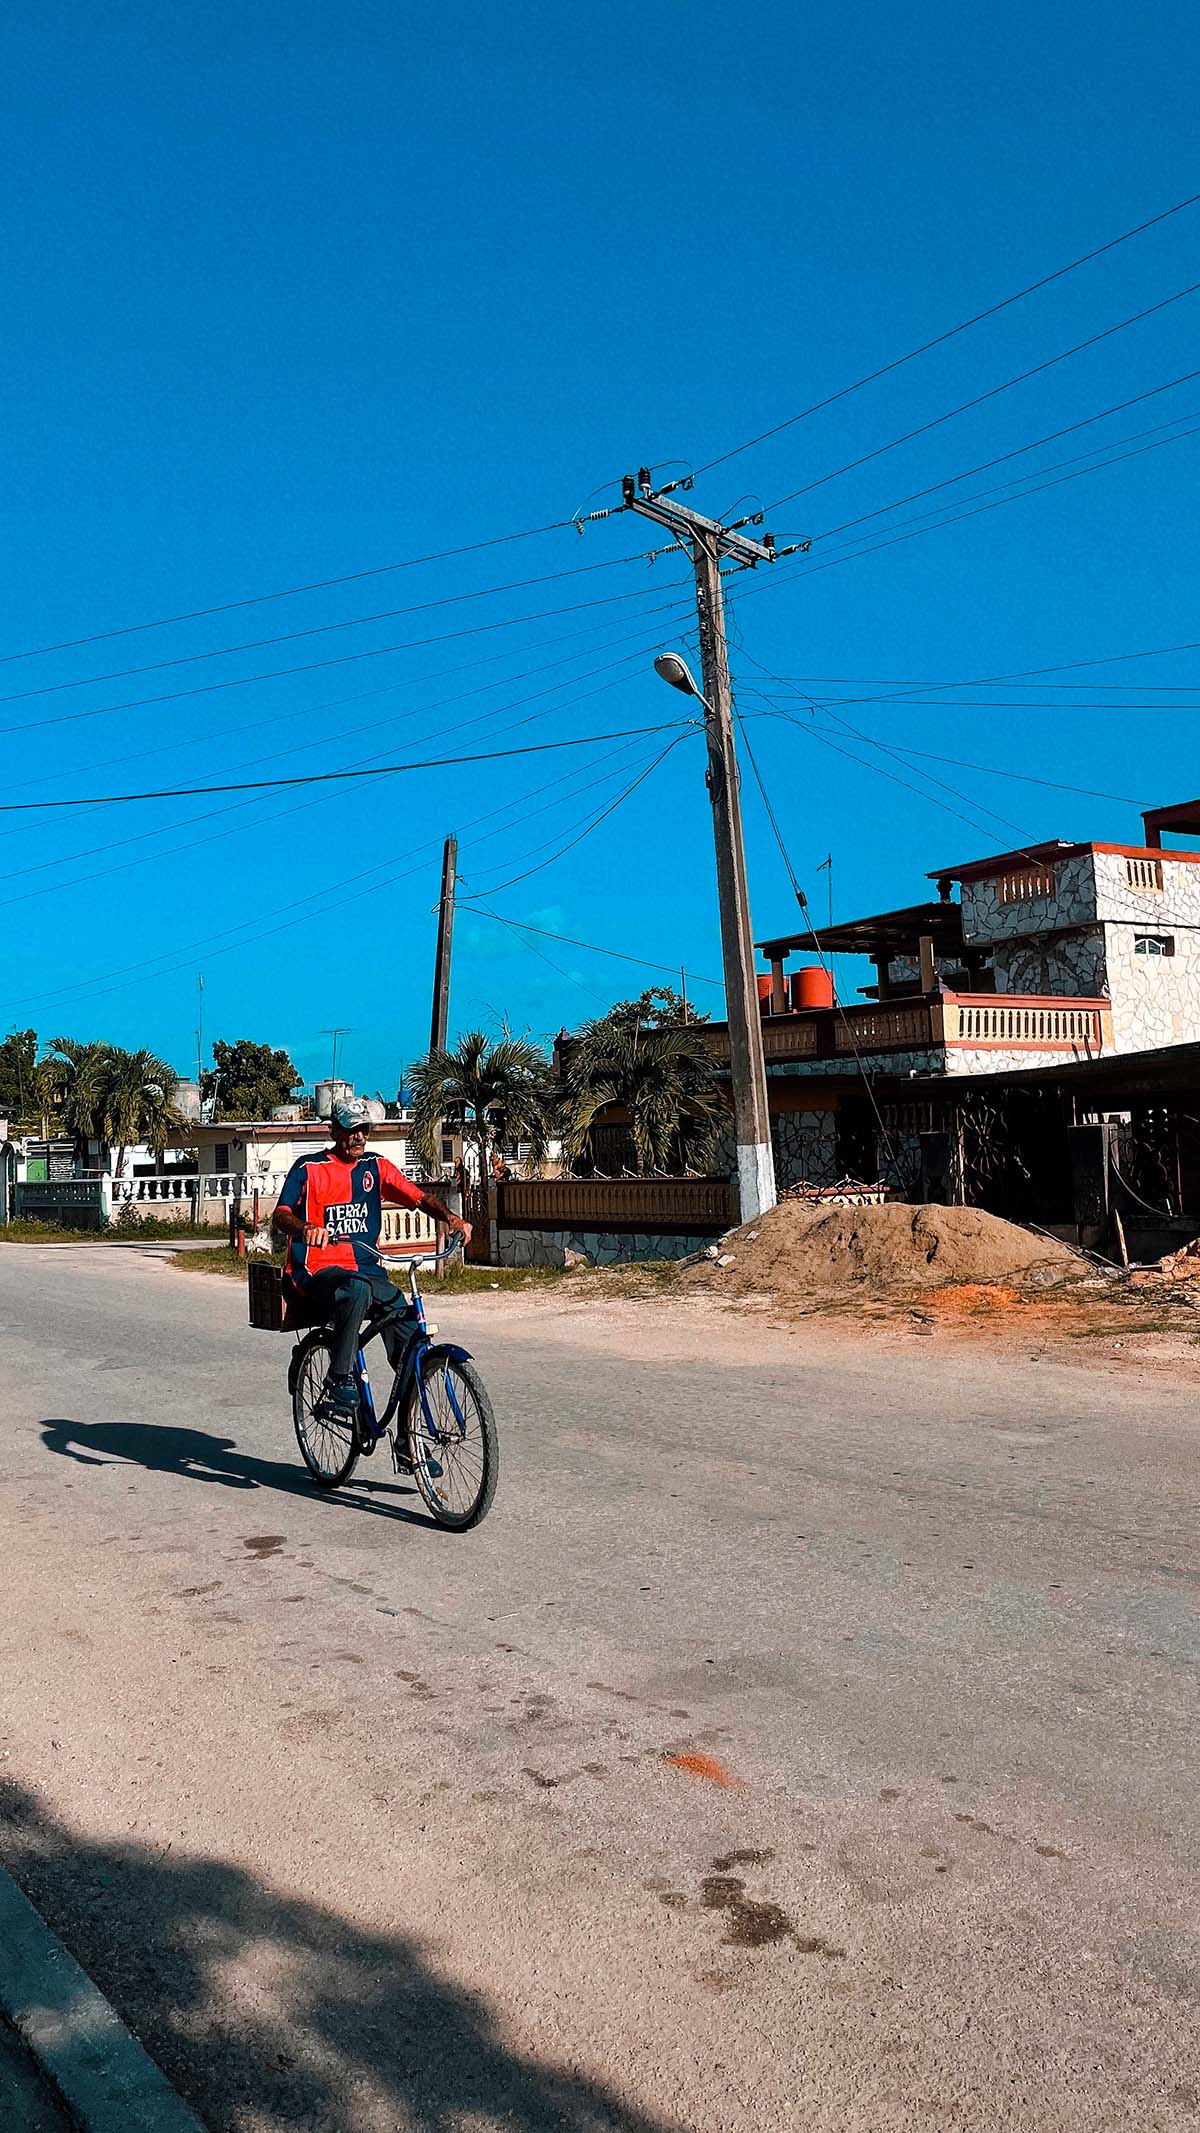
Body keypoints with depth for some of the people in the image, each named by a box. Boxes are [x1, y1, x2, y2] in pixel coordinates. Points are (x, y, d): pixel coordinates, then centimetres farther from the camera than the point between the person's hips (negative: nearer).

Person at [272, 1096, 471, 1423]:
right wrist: (305, 1228, -35)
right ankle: (339, 1385, -30)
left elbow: (418, 1197, 2)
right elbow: (280, 1215, -12)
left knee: (407, 1322, -18)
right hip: (318, 1270, -5)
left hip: (366, 1270, 5)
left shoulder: (376, 1167, 11)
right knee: (357, 1290, -37)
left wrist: (449, 1217, -19)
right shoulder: (309, 1168, 0)